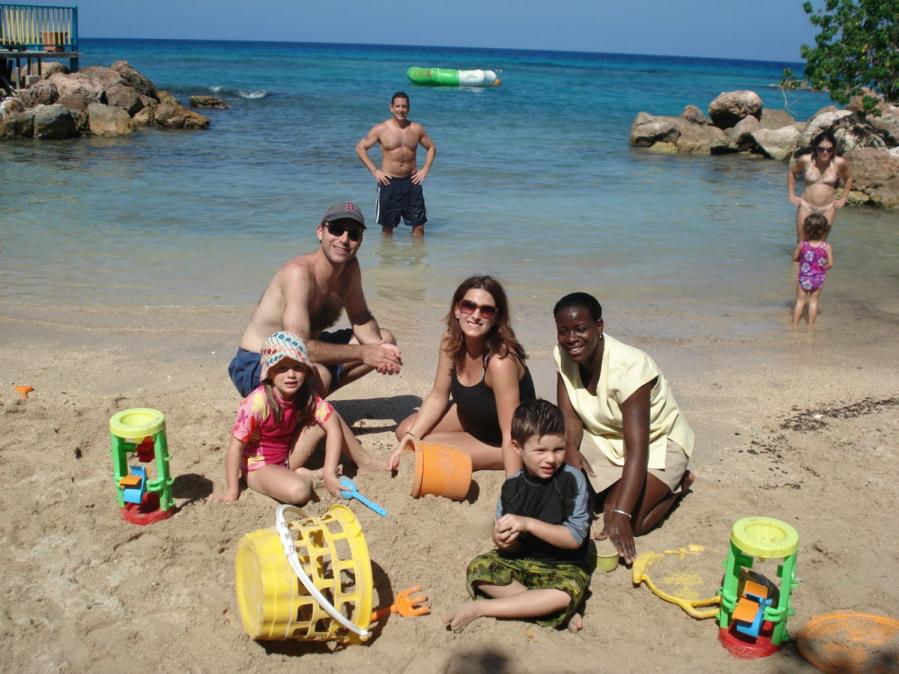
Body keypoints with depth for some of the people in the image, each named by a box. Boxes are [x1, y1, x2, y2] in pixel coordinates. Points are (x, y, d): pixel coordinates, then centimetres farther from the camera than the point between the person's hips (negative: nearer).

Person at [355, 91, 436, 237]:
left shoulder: (417, 129, 4)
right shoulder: (380, 129, -3)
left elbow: (431, 147, 17)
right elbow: (360, 147, 1)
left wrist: (425, 169, 4)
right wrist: (374, 170, -6)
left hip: (412, 181, 2)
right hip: (389, 182, -2)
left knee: (418, 223, 1)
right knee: (387, 225, 7)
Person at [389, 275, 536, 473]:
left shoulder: (499, 360, -37)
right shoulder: (451, 341, -15)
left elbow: (511, 435, -36)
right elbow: (438, 397, -4)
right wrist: (412, 436, -17)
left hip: (499, 441, -7)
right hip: (472, 416, 7)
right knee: (405, 431, 3)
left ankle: (502, 457, -2)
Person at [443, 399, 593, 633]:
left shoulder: (572, 479, -15)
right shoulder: (512, 486, -3)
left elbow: (575, 538, -19)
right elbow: (513, 547, 1)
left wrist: (527, 523, -27)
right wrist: (502, 540, -24)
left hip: (565, 566, -4)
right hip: (522, 560, 4)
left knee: (569, 591, -37)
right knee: (478, 569, -20)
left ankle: (481, 609, -23)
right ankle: (562, 611, -19)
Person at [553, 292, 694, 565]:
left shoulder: (628, 367, -33)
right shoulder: (563, 355, -13)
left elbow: (637, 449, -38)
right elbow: (569, 414, -11)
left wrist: (620, 514, -47)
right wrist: (570, 448, -36)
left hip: (656, 443, -6)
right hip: (604, 438, 6)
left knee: (627, 525, -24)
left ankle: (676, 483, 6)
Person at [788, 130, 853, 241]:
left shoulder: (839, 163, -9)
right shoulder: (805, 160, -10)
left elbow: (848, 178, 12)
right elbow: (791, 172, 10)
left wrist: (843, 199, 8)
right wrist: (791, 195, 7)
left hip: (828, 208, 0)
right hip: (806, 205, 0)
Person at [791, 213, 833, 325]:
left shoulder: (801, 244, -13)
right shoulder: (827, 247, -14)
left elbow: (795, 258, -2)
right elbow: (830, 264, -12)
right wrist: (822, 267, 7)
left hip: (803, 278, 0)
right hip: (818, 279, 0)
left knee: (800, 300, 14)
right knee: (813, 301, 15)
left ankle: (795, 322, 19)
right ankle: (811, 323, 21)